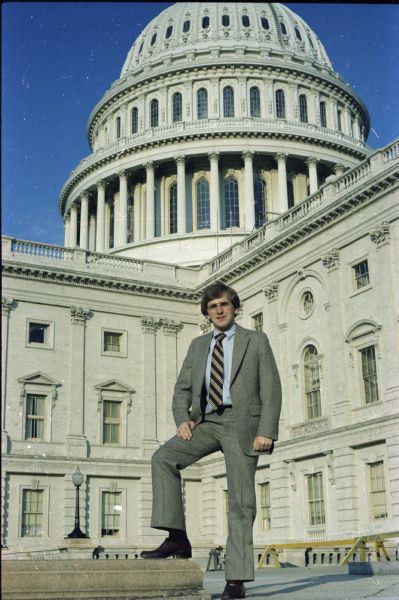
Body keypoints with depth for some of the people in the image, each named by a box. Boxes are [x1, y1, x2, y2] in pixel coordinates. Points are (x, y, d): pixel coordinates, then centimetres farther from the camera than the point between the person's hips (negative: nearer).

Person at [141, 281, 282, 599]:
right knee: (163, 458, -21)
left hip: (241, 421, -3)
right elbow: (182, 388, 17)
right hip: (207, 421, 4)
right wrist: (182, 419, -4)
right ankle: (177, 538, -20)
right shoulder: (198, 345, 19)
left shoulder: (256, 341, 8)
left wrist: (266, 431, -12)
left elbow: (271, 389, 0)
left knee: (241, 502, -6)